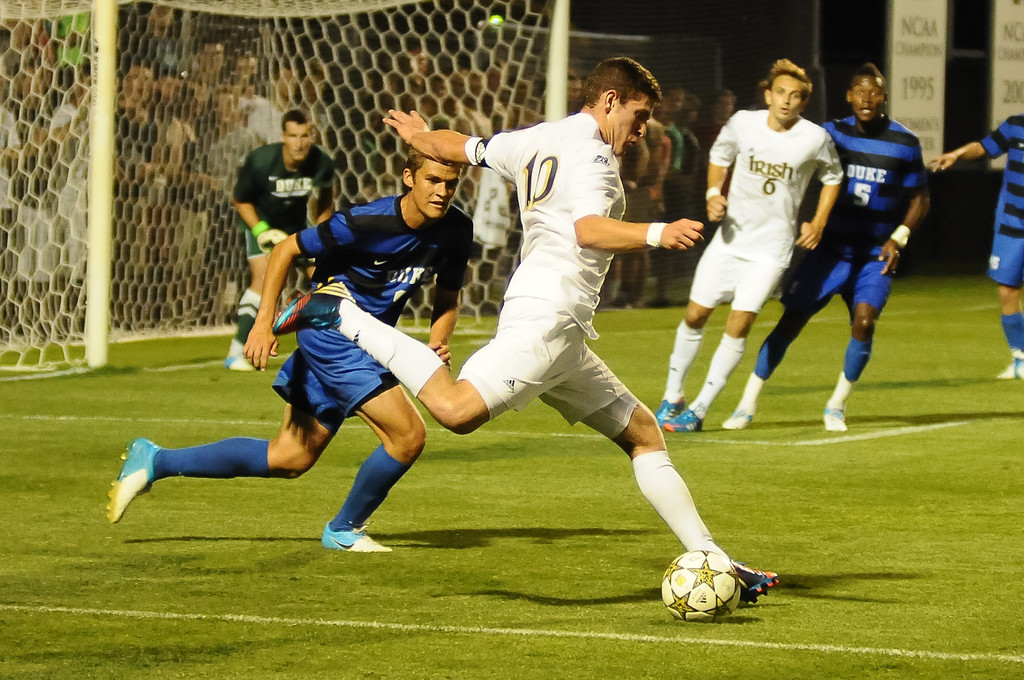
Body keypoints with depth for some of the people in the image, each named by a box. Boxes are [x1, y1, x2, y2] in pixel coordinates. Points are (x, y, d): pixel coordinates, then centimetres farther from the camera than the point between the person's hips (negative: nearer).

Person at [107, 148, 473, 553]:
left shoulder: (455, 232, -5)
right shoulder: (366, 223, -23)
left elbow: (448, 298, 10)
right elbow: (286, 250, -13)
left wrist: (437, 342, -11)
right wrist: (264, 321, -20)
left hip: (365, 347, 8)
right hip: (331, 334, -8)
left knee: (290, 459, 11)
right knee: (408, 435, -15)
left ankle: (154, 461, 20)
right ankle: (345, 530, 7)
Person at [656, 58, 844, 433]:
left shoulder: (816, 139, -10)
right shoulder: (742, 124, -7)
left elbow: (832, 176, 10)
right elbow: (719, 155, 14)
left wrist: (818, 222, 2)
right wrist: (713, 194, -2)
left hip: (772, 247, -2)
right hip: (731, 236, 2)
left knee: (738, 326, -10)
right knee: (695, 315, 5)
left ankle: (698, 410, -2)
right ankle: (672, 397, 24)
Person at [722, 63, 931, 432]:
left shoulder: (904, 144, -4)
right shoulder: (834, 133, 0)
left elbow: (920, 198, 5)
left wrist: (898, 238, -9)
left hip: (876, 256, -1)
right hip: (831, 249, 1)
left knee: (864, 320, -20)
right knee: (791, 320, -6)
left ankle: (837, 405, 1)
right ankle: (748, 403, 5)